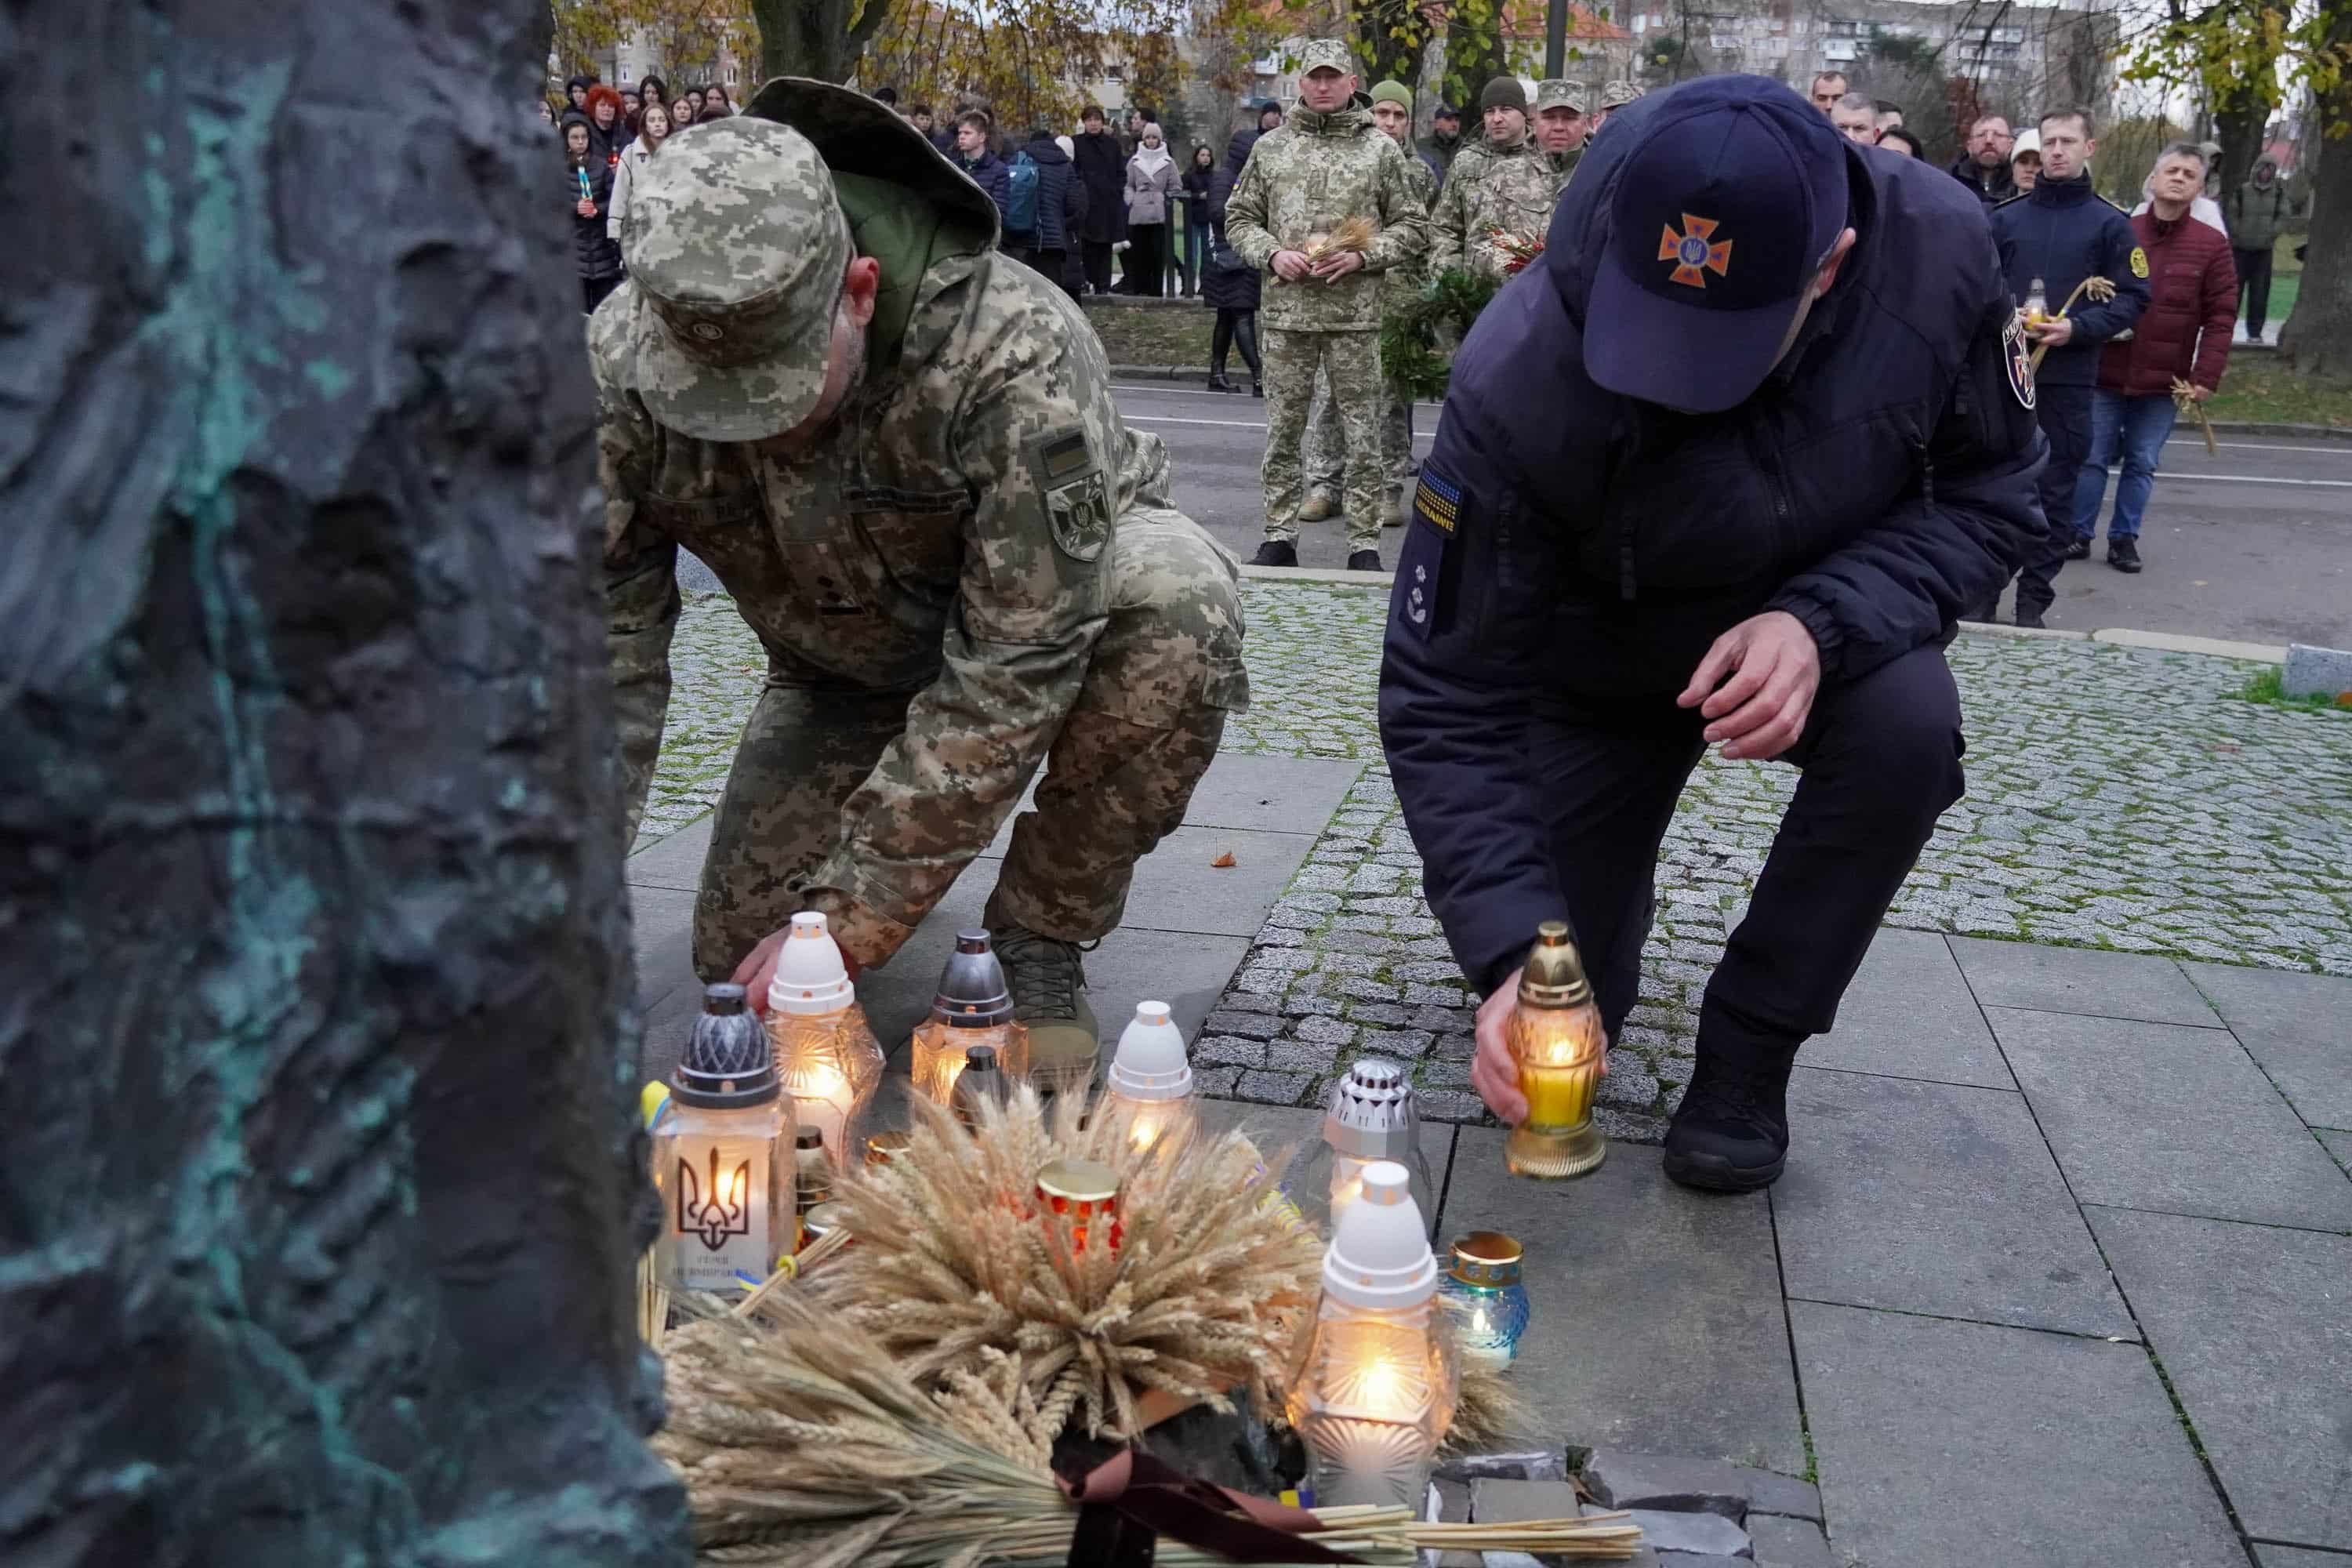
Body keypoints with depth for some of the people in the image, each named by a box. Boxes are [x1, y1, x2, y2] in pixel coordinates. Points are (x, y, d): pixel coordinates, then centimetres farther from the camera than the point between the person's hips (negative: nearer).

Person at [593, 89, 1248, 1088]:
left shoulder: (1016, 353, -40)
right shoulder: (624, 360, -27)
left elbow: (1017, 668, -37)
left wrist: (852, 916, -36)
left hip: (1056, 593, -3)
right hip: (840, 659, 3)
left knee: (1177, 595, -38)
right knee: (740, 955, -5)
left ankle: (1039, 938, -16)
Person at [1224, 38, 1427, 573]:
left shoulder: (1381, 148, 5)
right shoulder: (1270, 147, 9)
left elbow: (1412, 227, 6)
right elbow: (1239, 217, 13)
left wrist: (1362, 256, -10)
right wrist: (1272, 253, -6)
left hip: (1355, 313, -1)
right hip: (1287, 312, 2)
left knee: (1362, 433, 2)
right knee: (1282, 429, 6)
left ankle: (1364, 543, 8)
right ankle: (1279, 536, 15)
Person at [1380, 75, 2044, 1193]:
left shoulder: (1937, 252, -29)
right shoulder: (1519, 382, -34)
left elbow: (1988, 494, -15)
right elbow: (1445, 697, -28)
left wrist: (1825, 619, -35)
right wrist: (1511, 952, -38)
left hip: (1818, 631, 1)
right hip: (1601, 666, -1)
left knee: (1909, 721, -33)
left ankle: (1747, 1055, -10)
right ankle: (1608, 883, 32)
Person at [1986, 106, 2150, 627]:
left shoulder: (2110, 223, 4)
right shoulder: (2006, 216, 9)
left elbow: (2133, 298, 2)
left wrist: (2077, 328, -13)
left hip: (2069, 379, -1)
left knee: (2055, 490, 4)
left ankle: (2034, 601, 11)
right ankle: (1982, 591, 11)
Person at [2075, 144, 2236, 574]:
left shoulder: (2212, 244, -1)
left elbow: (2221, 316, -3)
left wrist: (2206, 376, -11)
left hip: (2164, 381, 0)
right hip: (2106, 373, 0)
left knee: (2142, 464, 7)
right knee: (2093, 458, 5)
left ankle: (2124, 538, 17)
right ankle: (2078, 533, 16)